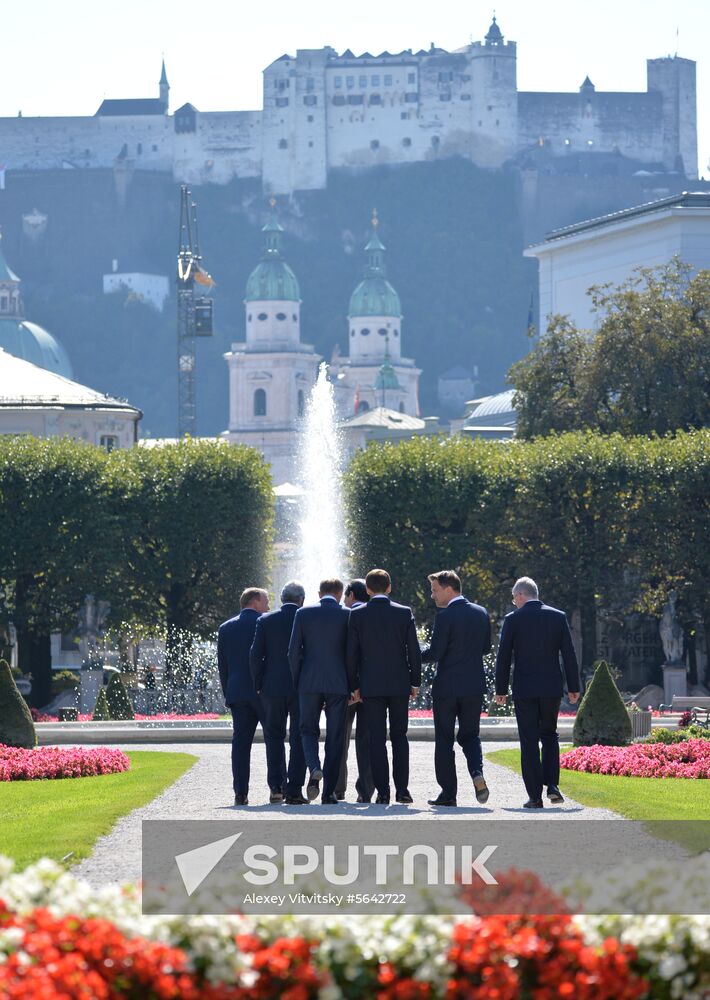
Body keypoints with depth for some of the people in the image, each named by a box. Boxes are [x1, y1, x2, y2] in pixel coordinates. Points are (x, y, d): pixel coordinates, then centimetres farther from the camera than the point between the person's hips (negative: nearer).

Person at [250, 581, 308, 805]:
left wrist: (257, 685, 4)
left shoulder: (265, 621, 0)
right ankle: (294, 790, -2)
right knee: (299, 739, 3)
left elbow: (255, 655, -3)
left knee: (274, 737, 13)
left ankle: (276, 787, 7)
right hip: (302, 688, -1)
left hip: (272, 688, 1)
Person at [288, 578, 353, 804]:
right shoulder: (347, 615, 0)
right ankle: (328, 793, 4)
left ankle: (314, 769, -15)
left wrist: (297, 682, 8)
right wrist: (352, 686, 6)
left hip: (309, 683, 0)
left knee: (309, 730, 14)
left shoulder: (303, 614, 2)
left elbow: (294, 651, 0)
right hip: (338, 684, 0)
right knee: (334, 737, 6)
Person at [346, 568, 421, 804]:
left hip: (371, 685, -1)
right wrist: (415, 681, 9)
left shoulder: (357, 615, -3)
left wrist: (354, 685, 6)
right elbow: (414, 650, 0)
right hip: (399, 684, 1)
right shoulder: (404, 613, -2)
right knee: (399, 736, 10)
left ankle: (383, 792, -3)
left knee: (377, 739, 1)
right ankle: (402, 789, 4)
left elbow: (352, 652, -2)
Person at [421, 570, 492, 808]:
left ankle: (448, 793, 5)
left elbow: (435, 653, -16)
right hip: (474, 686, 5)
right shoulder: (481, 613, 5)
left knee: (444, 740, 5)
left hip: (446, 686, -5)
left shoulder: (445, 616, -14)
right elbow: (486, 647, 12)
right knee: (470, 735, 15)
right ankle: (477, 775, -10)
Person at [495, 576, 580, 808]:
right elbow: (569, 654, 3)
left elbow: (504, 657, -3)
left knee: (529, 742, 2)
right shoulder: (558, 617, 3)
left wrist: (501, 690, 3)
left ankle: (535, 796, -1)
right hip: (551, 687, 2)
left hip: (524, 689, -2)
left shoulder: (513, 619, -3)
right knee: (549, 735, 18)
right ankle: (552, 785, 1)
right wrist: (573, 687, 8)